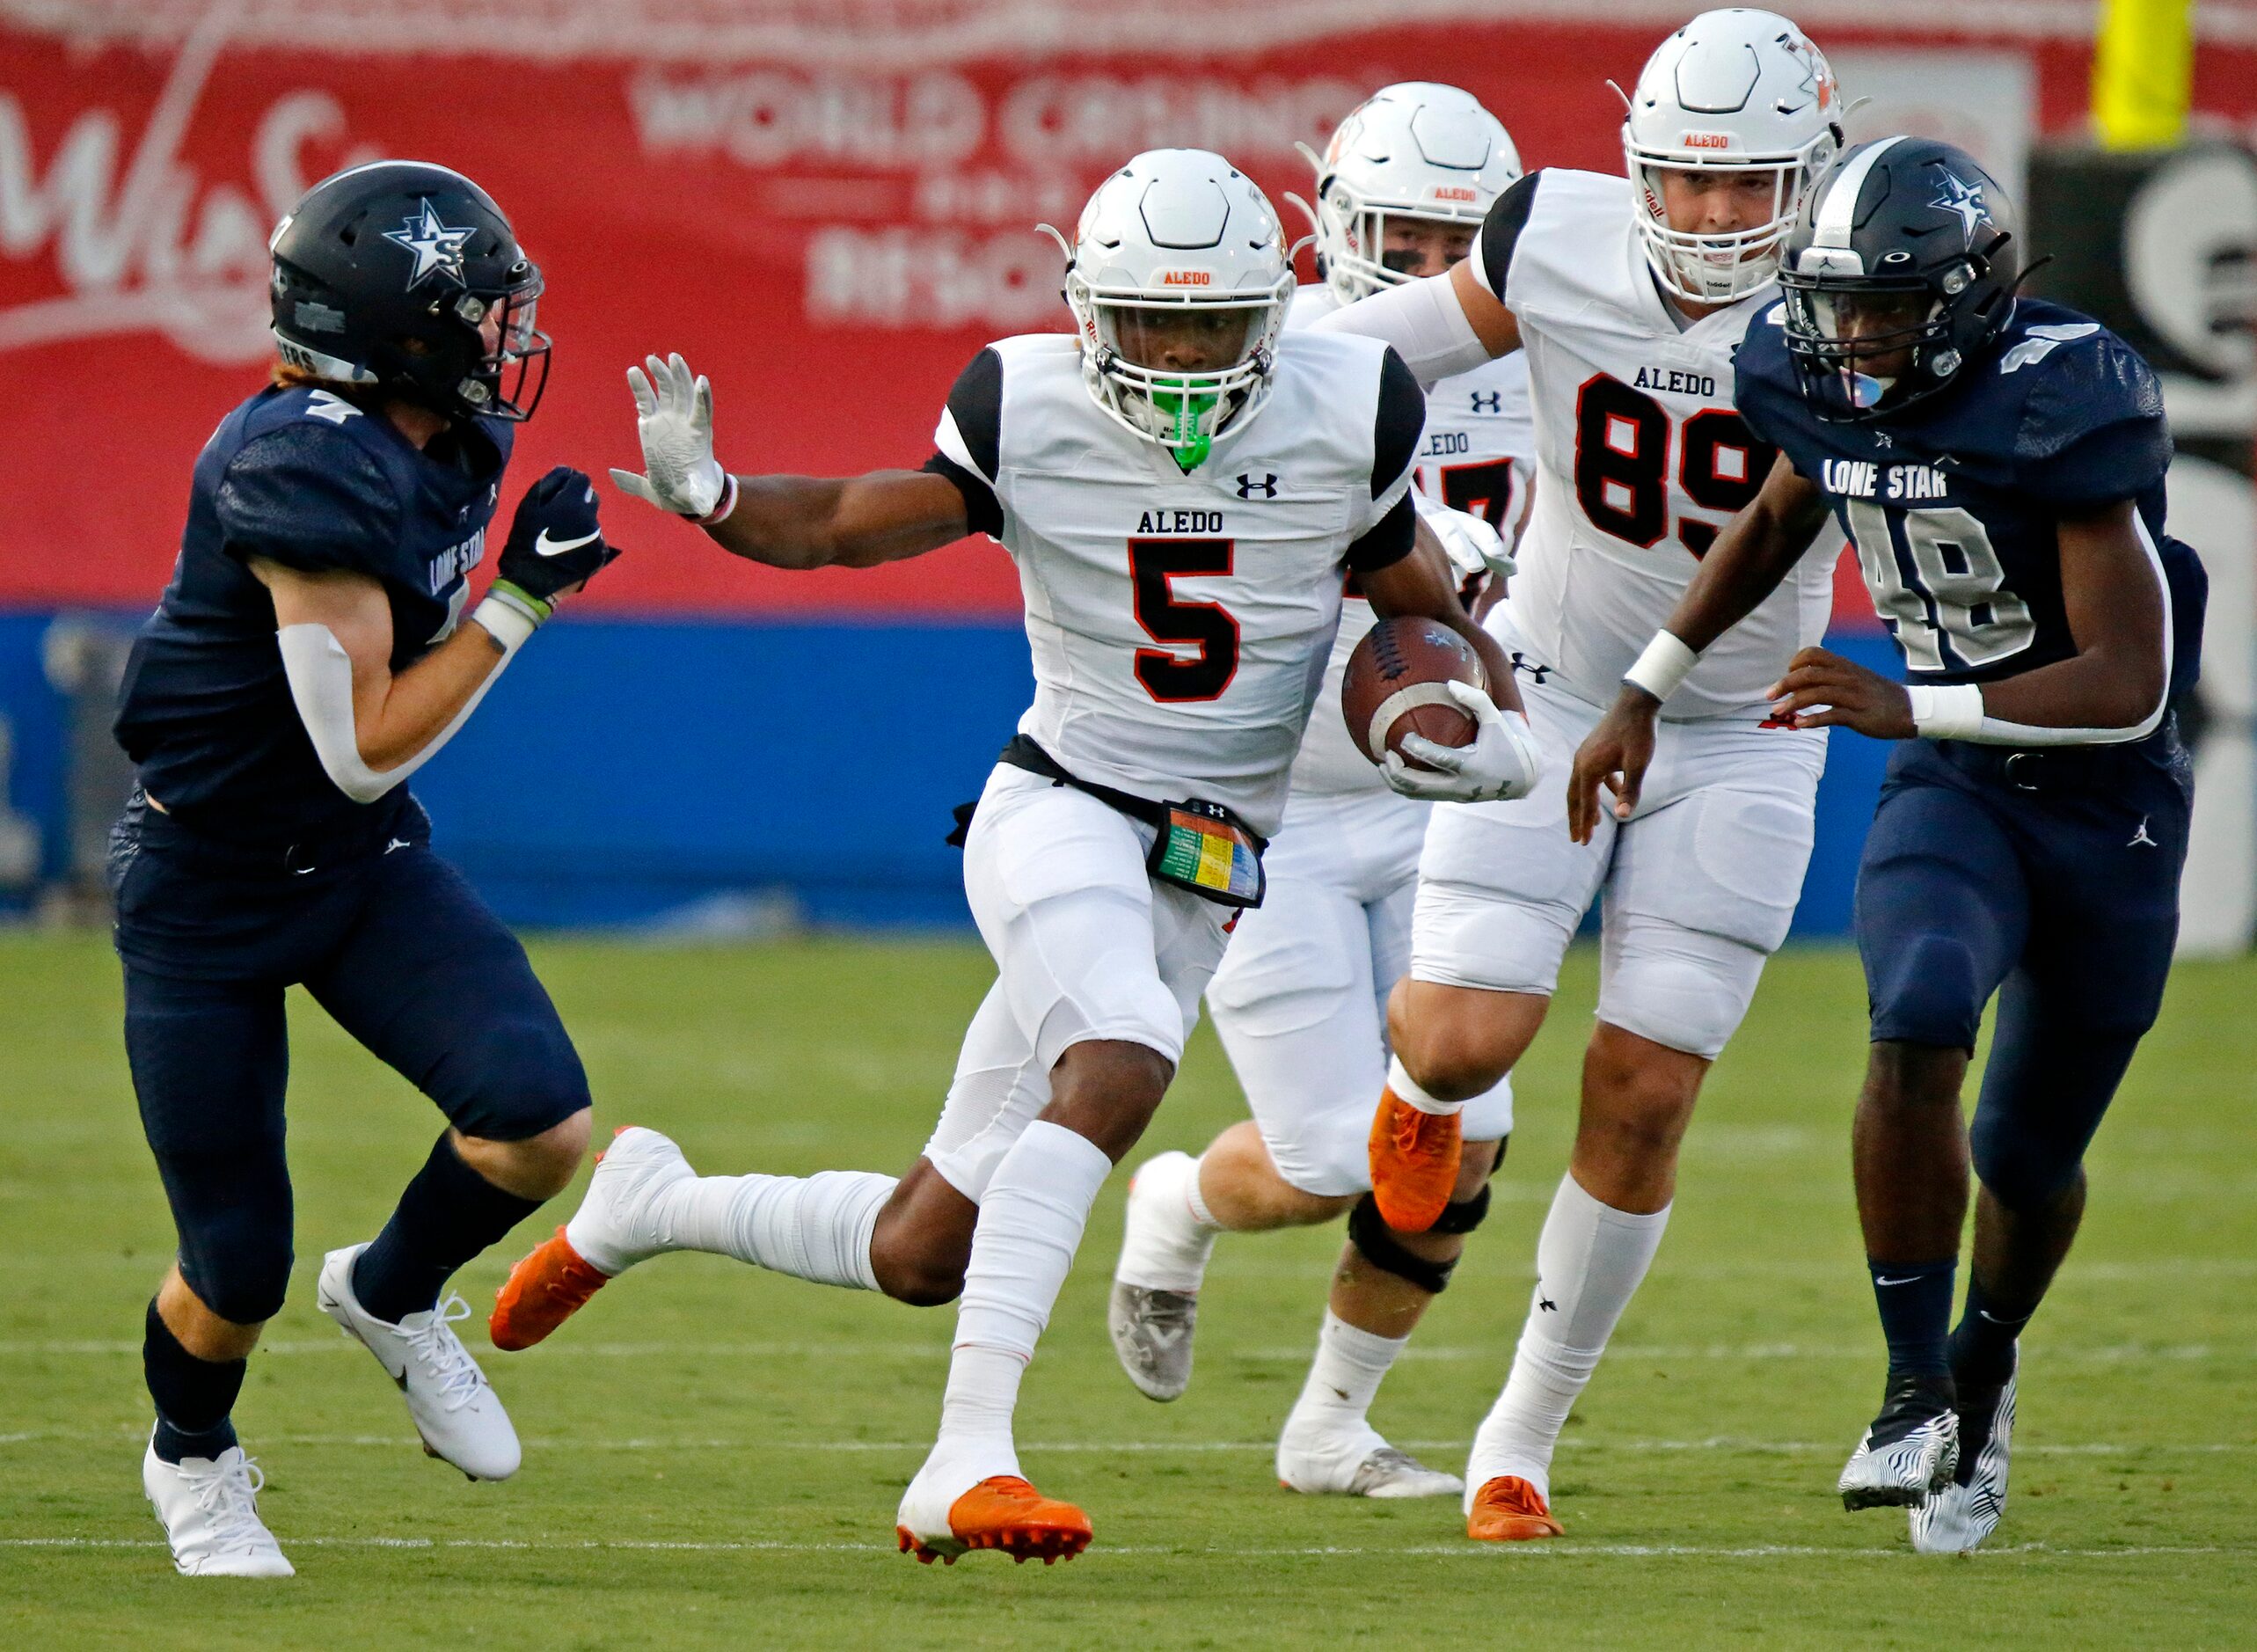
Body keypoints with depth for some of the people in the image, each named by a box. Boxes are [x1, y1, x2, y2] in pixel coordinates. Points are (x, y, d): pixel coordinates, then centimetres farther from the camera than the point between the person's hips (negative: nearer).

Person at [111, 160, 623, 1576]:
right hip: (208, 888, -7)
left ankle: (392, 1298, 16)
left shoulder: (445, 447, -3)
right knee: (239, 1272, 2)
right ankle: (193, 1458, 35)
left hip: (363, 863, 7)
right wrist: (522, 598, -23)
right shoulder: (308, 471, -29)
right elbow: (364, 747, -25)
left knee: (543, 1125, -15)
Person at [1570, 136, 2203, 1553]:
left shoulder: (2057, 408, -26)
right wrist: (1644, 693, 17)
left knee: (2031, 1154, 10)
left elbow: (2127, 684, -30)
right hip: (1953, 791, 3)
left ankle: (1986, 1364, 42)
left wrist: (1907, 710, -37)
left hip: (2109, 801, -3)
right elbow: (1780, 520, 19)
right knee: (1919, 1029, -27)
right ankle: (1917, 1394, -19)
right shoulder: (1822, 387, -7)